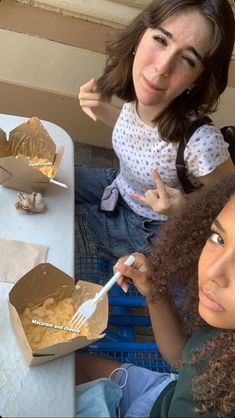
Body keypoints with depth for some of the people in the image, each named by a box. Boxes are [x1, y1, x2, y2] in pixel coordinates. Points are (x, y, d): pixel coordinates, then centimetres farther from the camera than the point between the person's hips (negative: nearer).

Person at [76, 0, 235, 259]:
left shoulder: (201, 144, -39)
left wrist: (185, 209, -38)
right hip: (118, 187, 5)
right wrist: (101, 110, -13)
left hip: (148, 228, -4)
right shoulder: (137, 94, -21)